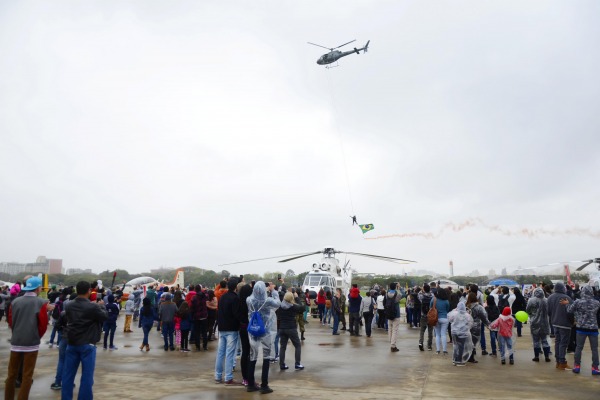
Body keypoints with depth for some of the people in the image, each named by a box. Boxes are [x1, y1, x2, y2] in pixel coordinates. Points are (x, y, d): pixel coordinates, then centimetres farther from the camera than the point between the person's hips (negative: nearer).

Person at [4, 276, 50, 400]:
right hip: (32, 343, -4)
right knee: (27, 375, 4)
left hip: (16, 342, 4)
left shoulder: (15, 301, 2)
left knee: (12, 373, 14)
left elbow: (10, 321, 9)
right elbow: (43, 323, -9)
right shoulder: (41, 303, -9)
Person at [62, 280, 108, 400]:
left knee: (68, 374, 13)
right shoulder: (93, 307, -19)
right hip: (87, 345, -5)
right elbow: (105, 316, -4)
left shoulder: (68, 305, -2)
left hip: (72, 344, 5)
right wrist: (101, 305, 14)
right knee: (87, 375, 4)